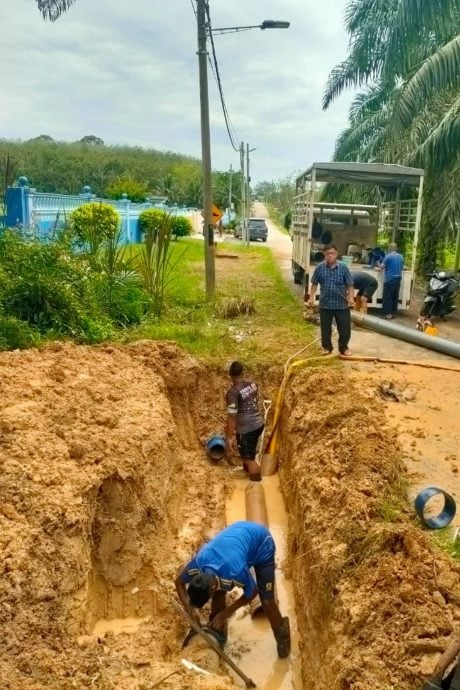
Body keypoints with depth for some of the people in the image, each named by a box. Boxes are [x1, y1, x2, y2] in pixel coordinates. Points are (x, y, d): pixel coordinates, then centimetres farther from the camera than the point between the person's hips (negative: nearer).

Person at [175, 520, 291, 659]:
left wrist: (225, 614, -10)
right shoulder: (198, 563, -26)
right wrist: (190, 612, -11)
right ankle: (217, 628, 28)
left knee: (266, 599, -4)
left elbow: (252, 593, -17)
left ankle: (282, 634, 21)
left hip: (261, 541, -5)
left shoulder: (236, 572, -40)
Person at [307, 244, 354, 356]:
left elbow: (349, 285, -5)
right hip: (325, 304, 1)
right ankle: (327, 347, 28)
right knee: (325, 328, 11)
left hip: (342, 304, -1)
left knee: (345, 328, 5)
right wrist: (311, 297, -2)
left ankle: (343, 347, 23)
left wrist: (351, 297, -17)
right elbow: (314, 284, 5)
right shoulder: (319, 268, -2)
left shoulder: (344, 268, -5)